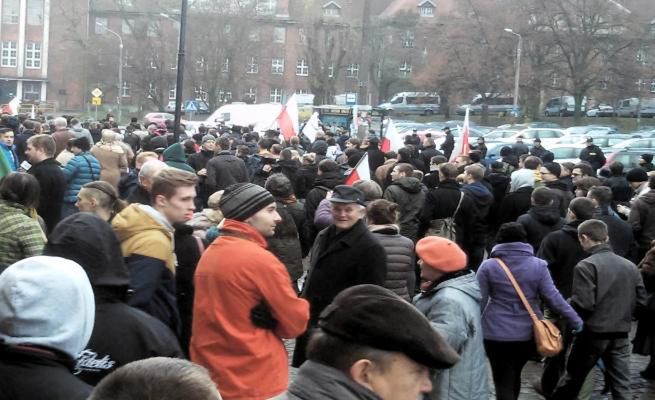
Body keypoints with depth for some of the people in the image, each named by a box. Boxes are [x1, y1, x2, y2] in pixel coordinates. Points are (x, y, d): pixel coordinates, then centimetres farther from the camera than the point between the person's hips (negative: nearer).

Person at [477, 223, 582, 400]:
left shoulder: (488, 266, -6)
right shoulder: (538, 265, -3)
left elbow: (479, 302, -4)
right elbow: (553, 298, -3)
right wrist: (575, 321, 7)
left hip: (497, 335, -3)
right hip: (528, 334, 3)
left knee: (503, 382, 3)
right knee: (514, 375, 24)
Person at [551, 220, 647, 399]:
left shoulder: (586, 266, -13)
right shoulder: (630, 266, 8)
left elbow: (583, 303, -19)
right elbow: (641, 301, 9)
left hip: (593, 333, -5)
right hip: (621, 335, 5)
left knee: (573, 379, 12)